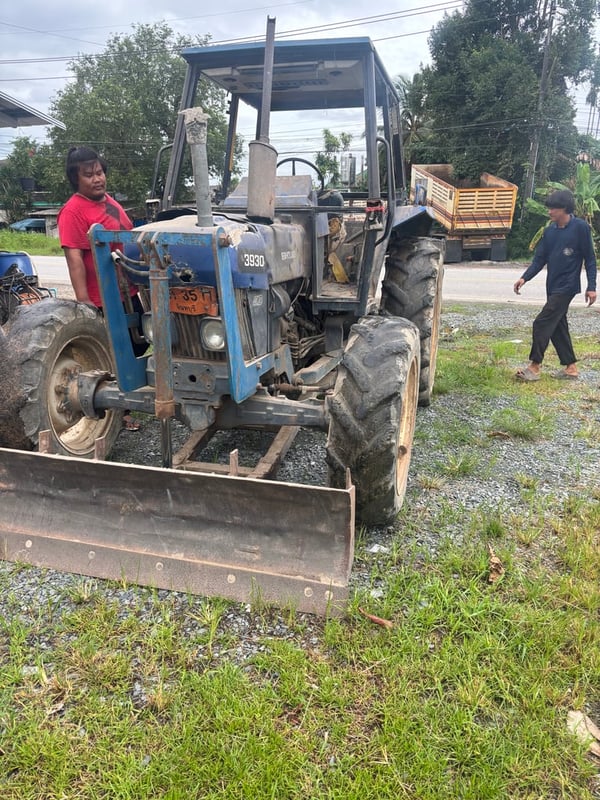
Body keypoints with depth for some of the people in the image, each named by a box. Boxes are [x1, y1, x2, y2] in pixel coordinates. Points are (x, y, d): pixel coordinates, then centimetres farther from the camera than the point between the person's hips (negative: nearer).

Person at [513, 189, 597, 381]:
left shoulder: (581, 227, -9)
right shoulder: (550, 230, 8)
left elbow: (590, 258, -7)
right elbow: (540, 258, 8)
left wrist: (591, 286, -11)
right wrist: (525, 278, -6)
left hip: (567, 286, -7)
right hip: (552, 286, 7)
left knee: (542, 323, -11)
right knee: (558, 326, 10)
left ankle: (534, 367, -4)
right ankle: (570, 367, 20)